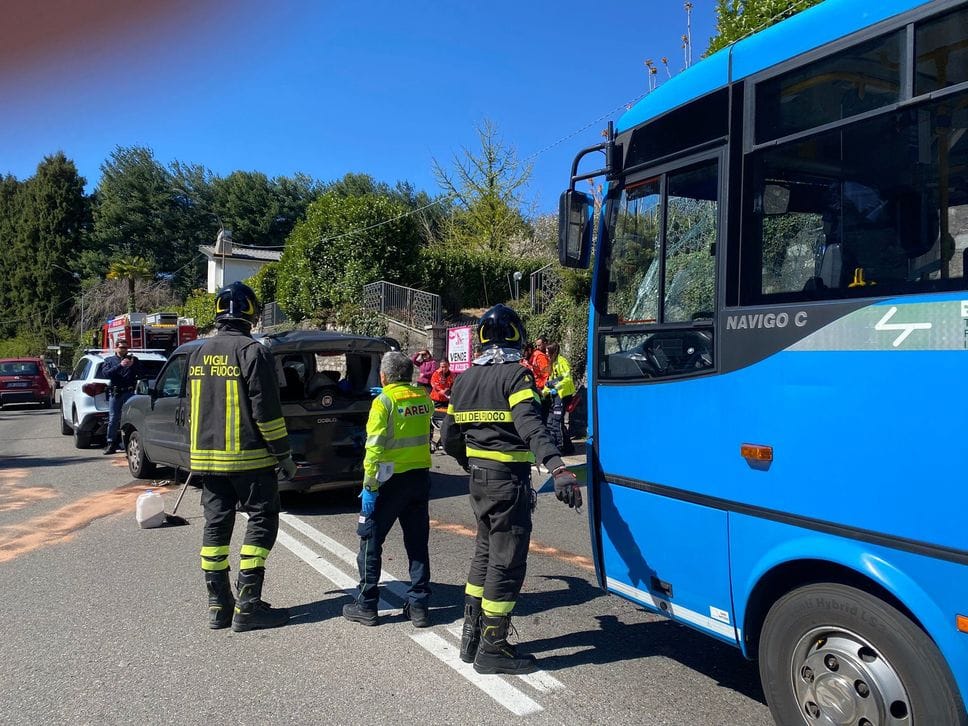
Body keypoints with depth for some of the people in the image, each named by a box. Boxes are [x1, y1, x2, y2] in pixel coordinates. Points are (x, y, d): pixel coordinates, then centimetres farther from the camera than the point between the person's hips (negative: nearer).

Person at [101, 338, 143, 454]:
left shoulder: (133, 360, 15)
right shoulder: (109, 360, 13)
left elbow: (140, 373, 5)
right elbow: (105, 373, -5)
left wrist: (132, 365, -12)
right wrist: (120, 365, -16)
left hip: (129, 393, 0)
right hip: (114, 393, 0)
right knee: (113, 419, 0)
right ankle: (111, 444, 4)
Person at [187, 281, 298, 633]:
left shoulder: (198, 353, 12)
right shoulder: (253, 352, -12)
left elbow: (193, 409, 18)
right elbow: (266, 411, -15)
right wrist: (284, 455, -7)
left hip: (207, 458, 7)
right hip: (249, 458, -7)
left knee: (215, 525, 12)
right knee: (261, 522, 2)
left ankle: (218, 605, 17)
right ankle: (247, 606, 1)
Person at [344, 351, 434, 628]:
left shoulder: (384, 401, -11)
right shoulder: (423, 397, 4)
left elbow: (375, 447, -17)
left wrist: (369, 486, -14)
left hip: (391, 480, -5)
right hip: (421, 476, 5)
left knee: (370, 540, 8)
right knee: (418, 543, 12)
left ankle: (366, 605, 13)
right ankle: (419, 605, 15)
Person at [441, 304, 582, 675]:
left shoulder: (464, 379, 10)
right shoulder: (514, 374, -13)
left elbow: (450, 438, 15)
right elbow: (530, 425, -30)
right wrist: (558, 469, -39)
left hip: (479, 478, 8)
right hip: (508, 480, -8)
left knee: (485, 552, 20)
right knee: (506, 563, 2)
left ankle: (471, 637, 28)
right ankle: (492, 649, 10)